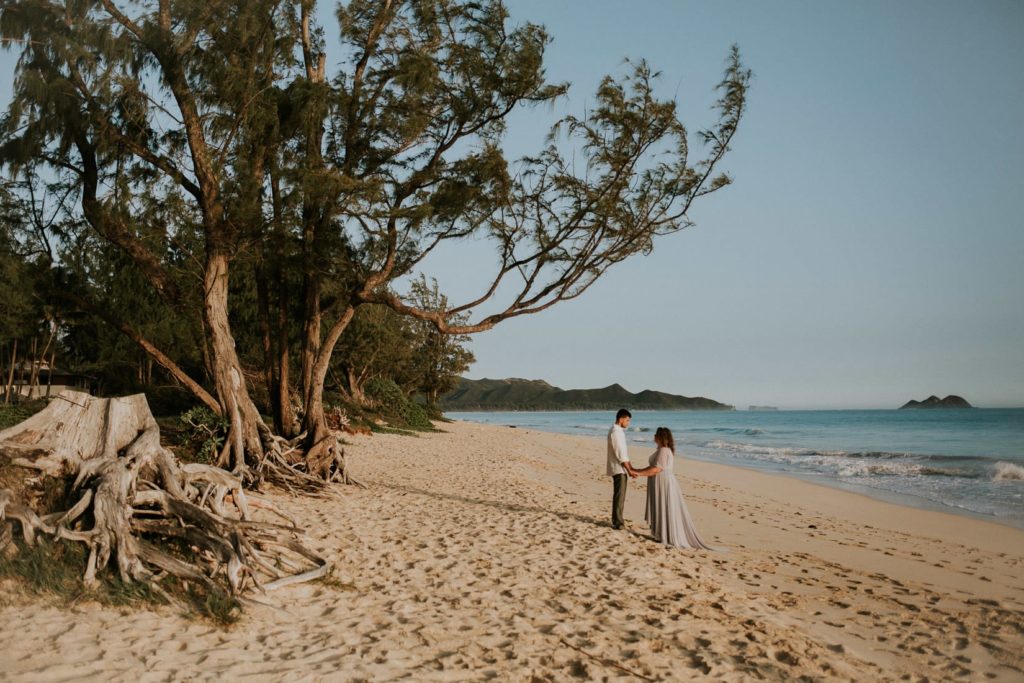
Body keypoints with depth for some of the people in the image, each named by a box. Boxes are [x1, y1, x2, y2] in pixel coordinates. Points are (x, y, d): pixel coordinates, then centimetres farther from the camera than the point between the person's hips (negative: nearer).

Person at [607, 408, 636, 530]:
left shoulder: (619, 431, 15)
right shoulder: (615, 432, -18)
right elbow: (620, 454, -22)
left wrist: (630, 466, 13)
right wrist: (629, 470, -22)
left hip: (621, 469, 10)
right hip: (618, 469, -10)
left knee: (619, 495, 16)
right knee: (619, 496, -7)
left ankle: (617, 520, 25)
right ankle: (618, 522, -4)